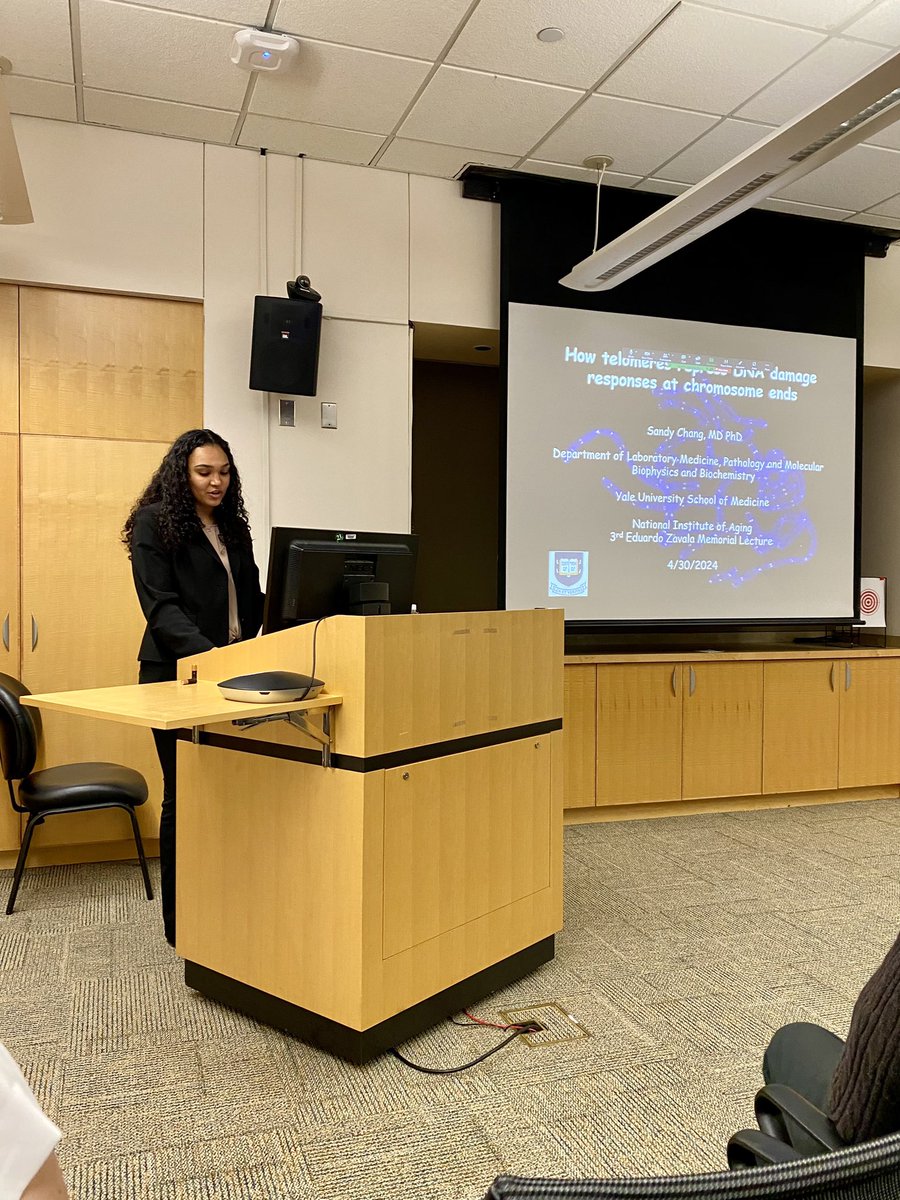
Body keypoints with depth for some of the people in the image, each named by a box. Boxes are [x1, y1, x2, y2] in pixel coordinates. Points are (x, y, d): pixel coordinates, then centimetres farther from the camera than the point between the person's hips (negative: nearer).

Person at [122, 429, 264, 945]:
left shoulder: (234, 526, 14)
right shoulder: (154, 522, -4)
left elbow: (252, 600, 15)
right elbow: (161, 606, -14)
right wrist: (208, 656, -27)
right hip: (177, 676, -5)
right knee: (186, 796, 2)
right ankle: (181, 920, 16)